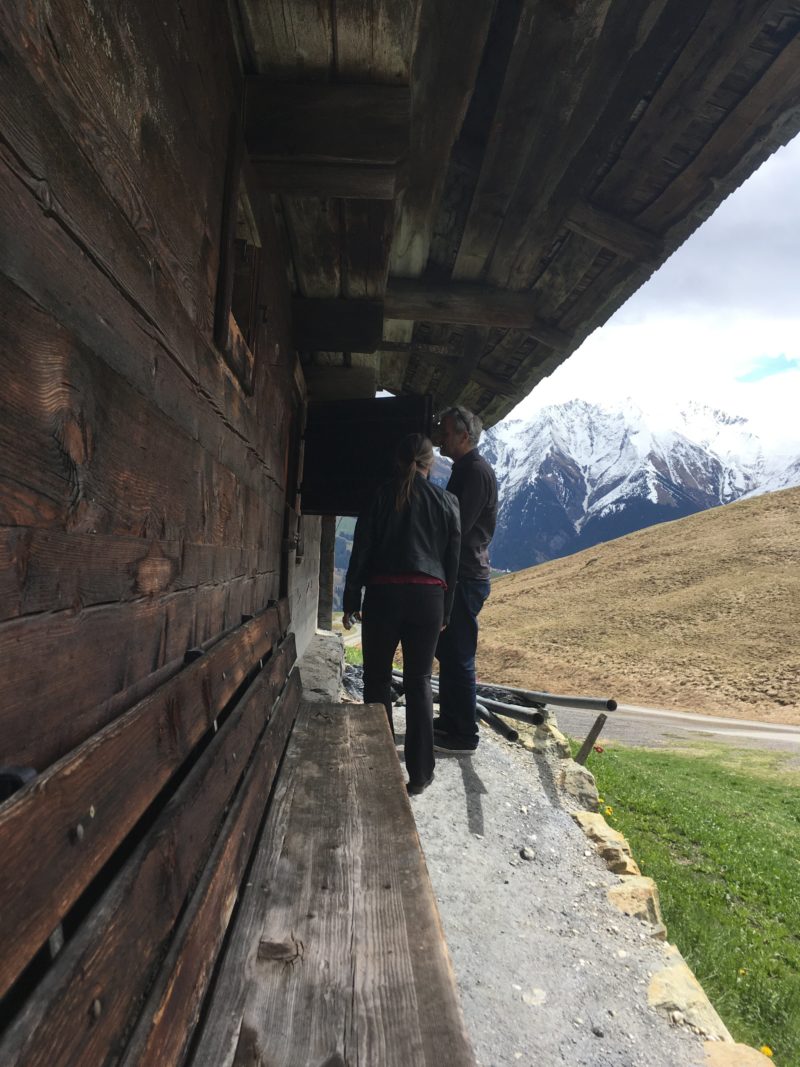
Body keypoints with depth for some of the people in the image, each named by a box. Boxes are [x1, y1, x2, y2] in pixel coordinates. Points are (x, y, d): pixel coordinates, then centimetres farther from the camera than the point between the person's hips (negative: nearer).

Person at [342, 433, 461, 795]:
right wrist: (444, 612, 14)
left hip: (384, 595, -1)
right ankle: (419, 772, 16)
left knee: (377, 680, 12)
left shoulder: (381, 497, 1)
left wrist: (351, 601, 6)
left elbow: (361, 552, -1)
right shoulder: (446, 501, 6)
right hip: (428, 597, 2)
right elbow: (452, 562, 7)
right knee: (419, 683, 10)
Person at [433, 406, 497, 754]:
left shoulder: (476, 471, -14)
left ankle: (464, 735, 10)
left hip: (466, 578, -10)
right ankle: (449, 720, 30)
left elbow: (457, 525, -21)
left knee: (459, 657, -3)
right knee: (448, 652, 17)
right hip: (459, 575, 10)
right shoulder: (465, 469, 17)